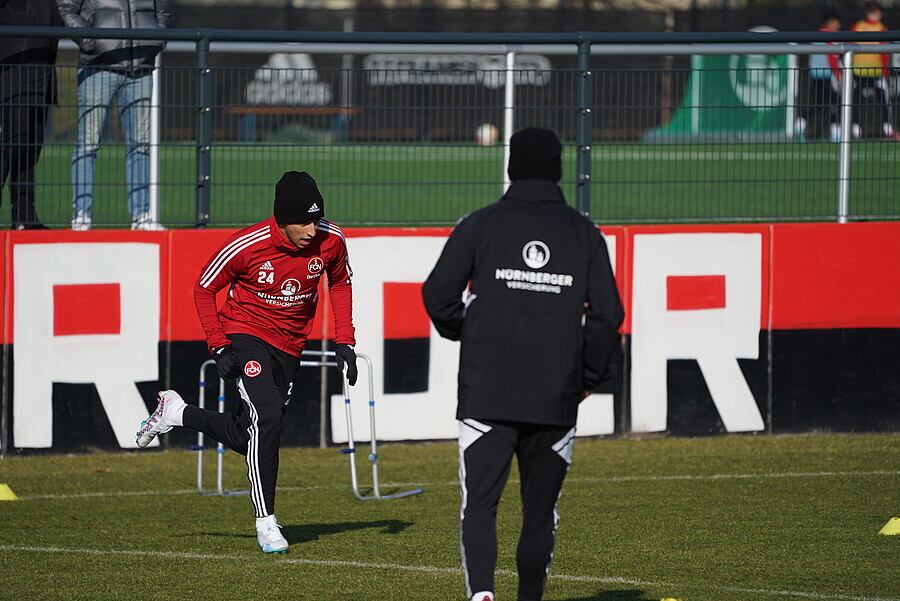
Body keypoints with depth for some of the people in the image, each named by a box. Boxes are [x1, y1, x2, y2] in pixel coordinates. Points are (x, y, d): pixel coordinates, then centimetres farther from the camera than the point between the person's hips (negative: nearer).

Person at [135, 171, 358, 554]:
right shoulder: (246, 246, -23)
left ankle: (177, 413, 32)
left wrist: (344, 342, 1)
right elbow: (205, 288, -8)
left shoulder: (331, 241, -13)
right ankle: (265, 523, -18)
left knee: (248, 440, 6)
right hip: (245, 334, -5)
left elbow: (340, 283, 9)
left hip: (289, 348, 5)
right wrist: (219, 347, -15)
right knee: (266, 418, -25)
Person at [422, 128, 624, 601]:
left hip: (486, 394, -2)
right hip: (556, 398, 2)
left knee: (479, 502, -5)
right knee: (541, 509, 12)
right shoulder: (583, 233, 7)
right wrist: (587, 375, 16)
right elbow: (607, 314, 4)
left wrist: (462, 330, 19)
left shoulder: (480, 225, 1)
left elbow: (438, 295, -2)